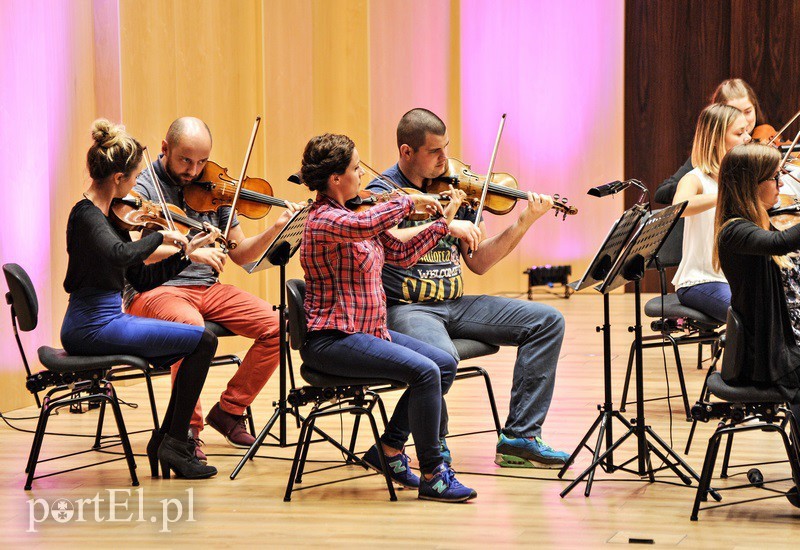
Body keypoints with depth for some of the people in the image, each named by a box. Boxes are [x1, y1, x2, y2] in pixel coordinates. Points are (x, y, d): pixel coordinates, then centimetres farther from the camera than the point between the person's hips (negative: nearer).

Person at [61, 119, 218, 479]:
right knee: (203, 341, -8)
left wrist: (187, 250, 9)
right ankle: (174, 443, -3)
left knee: (197, 347, 17)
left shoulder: (111, 216, 13)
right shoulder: (86, 215, -16)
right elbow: (119, 255, -39)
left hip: (100, 323, 10)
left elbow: (144, 280, 16)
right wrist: (160, 236, -24)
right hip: (92, 327, -10)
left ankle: (165, 440, 16)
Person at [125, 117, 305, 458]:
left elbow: (240, 254, 14)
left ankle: (229, 410, 5)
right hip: (155, 290, -6)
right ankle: (187, 428, -21)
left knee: (274, 326, -13)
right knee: (192, 328, -38)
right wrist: (189, 251, -29)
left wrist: (275, 231, -4)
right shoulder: (142, 187, -6)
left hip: (207, 289, 6)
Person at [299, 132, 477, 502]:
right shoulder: (324, 220, -16)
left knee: (445, 363, 4)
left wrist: (444, 222, 14)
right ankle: (432, 476, -14)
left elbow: (402, 254, 18)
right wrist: (408, 201, -23)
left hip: (368, 331, 10)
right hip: (331, 340, -10)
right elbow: (367, 226, -38)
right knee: (424, 370, -23)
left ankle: (389, 449, 11)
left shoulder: (352, 214, 14)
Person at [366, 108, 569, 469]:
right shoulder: (383, 192, -6)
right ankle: (435, 448, -9)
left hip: (455, 304, 7)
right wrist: (444, 225, -27)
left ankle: (520, 438, -5)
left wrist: (524, 223, 0)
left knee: (547, 321, -4)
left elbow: (479, 263, 12)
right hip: (406, 307, -7)